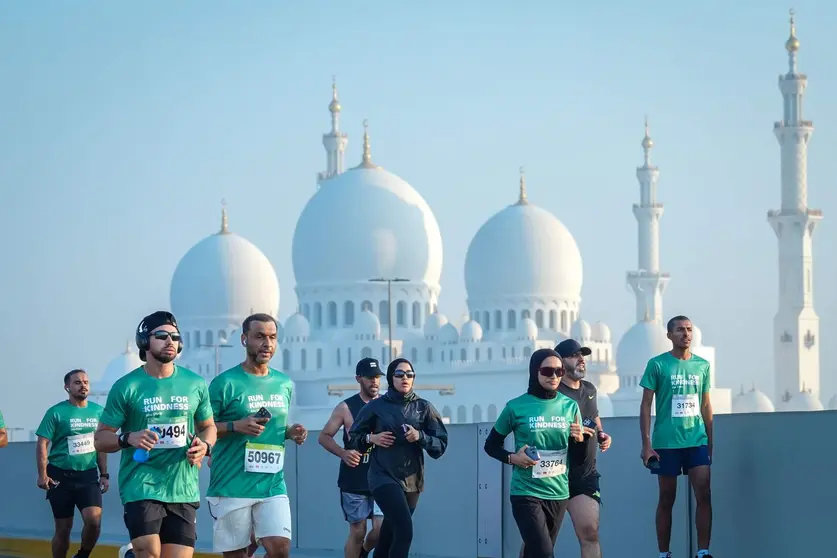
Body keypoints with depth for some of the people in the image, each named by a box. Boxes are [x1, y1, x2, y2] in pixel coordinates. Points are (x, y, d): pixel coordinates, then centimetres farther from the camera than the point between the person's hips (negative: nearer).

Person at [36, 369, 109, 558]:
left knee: (94, 520, -16)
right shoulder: (56, 412, -6)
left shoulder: (98, 411, 7)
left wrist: (104, 475, 11)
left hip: (88, 475, 2)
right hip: (61, 476, -2)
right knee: (63, 529, 2)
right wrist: (42, 474, -18)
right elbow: (42, 444, -8)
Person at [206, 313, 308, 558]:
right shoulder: (225, 383, -6)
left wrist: (291, 432, 4)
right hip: (231, 486, -4)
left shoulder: (285, 384, 12)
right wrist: (235, 426, -20)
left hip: (273, 485, 4)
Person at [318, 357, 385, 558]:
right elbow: (324, 436, 1)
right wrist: (343, 453, -16)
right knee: (357, 531, 1)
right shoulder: (346, 408, -1)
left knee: (382, 529, -7)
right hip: (354, 481, -2)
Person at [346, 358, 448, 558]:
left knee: (389, 536, 10)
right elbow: (353, 437, 12)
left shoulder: (424, 407, 5)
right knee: (404, 530, -20)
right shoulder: (376, 406, 1)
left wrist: (420, 437, -14)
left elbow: (441, 444, 3)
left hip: (412, 480, 3)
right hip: (383, 477, -3)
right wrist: (371, 438, -7)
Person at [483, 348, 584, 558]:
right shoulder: (516, 407, -7)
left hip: (558, 494, 4)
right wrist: (512, 458, -13)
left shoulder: (570, 406, 2)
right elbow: (491, 445, 5)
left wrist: (580, 440, -12)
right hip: (526, 494, -4)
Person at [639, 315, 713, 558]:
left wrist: (710, 443, 11)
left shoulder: (702, 365, 8)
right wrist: (646, 444, -9)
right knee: (667, 499, 5)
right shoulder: (657, 364, -3)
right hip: (666, 442, -3)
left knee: (704, 495, -8)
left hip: (697, 440, 3)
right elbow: (646, 405, -2)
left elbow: (706, 406, 14)